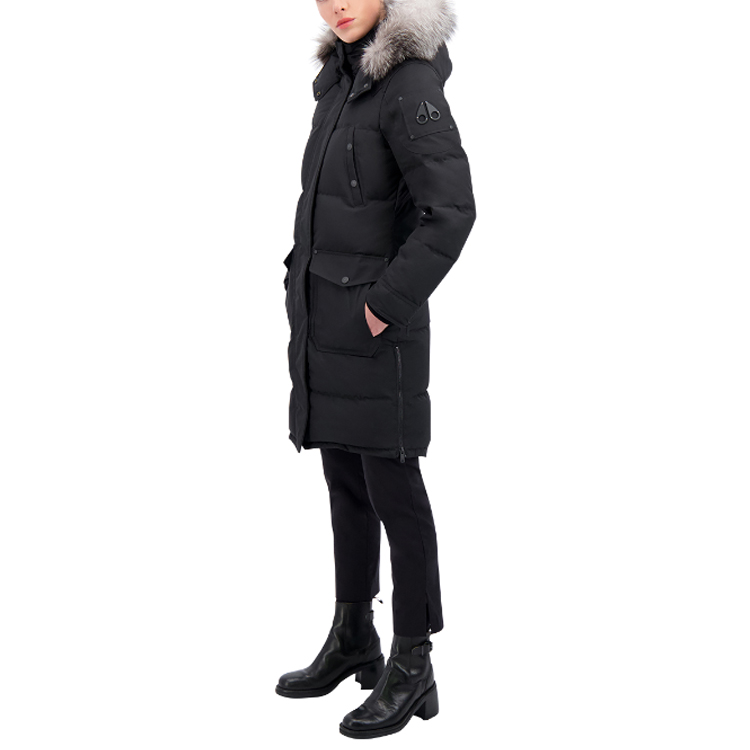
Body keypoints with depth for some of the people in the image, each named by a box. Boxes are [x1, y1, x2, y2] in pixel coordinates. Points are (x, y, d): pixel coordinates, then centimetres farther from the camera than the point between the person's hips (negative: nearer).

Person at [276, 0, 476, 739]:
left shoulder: (410, 82, -15)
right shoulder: (341, 76, 11)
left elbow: (452, 209, -22)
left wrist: (385, 303, -19)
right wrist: (301, 283, 13)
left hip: (377, 327, -8)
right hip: (324, 320, 8)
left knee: (392, 490, 0)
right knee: (344, 484, 16)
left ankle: (412, 667, 12)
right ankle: (352, 640, 30)